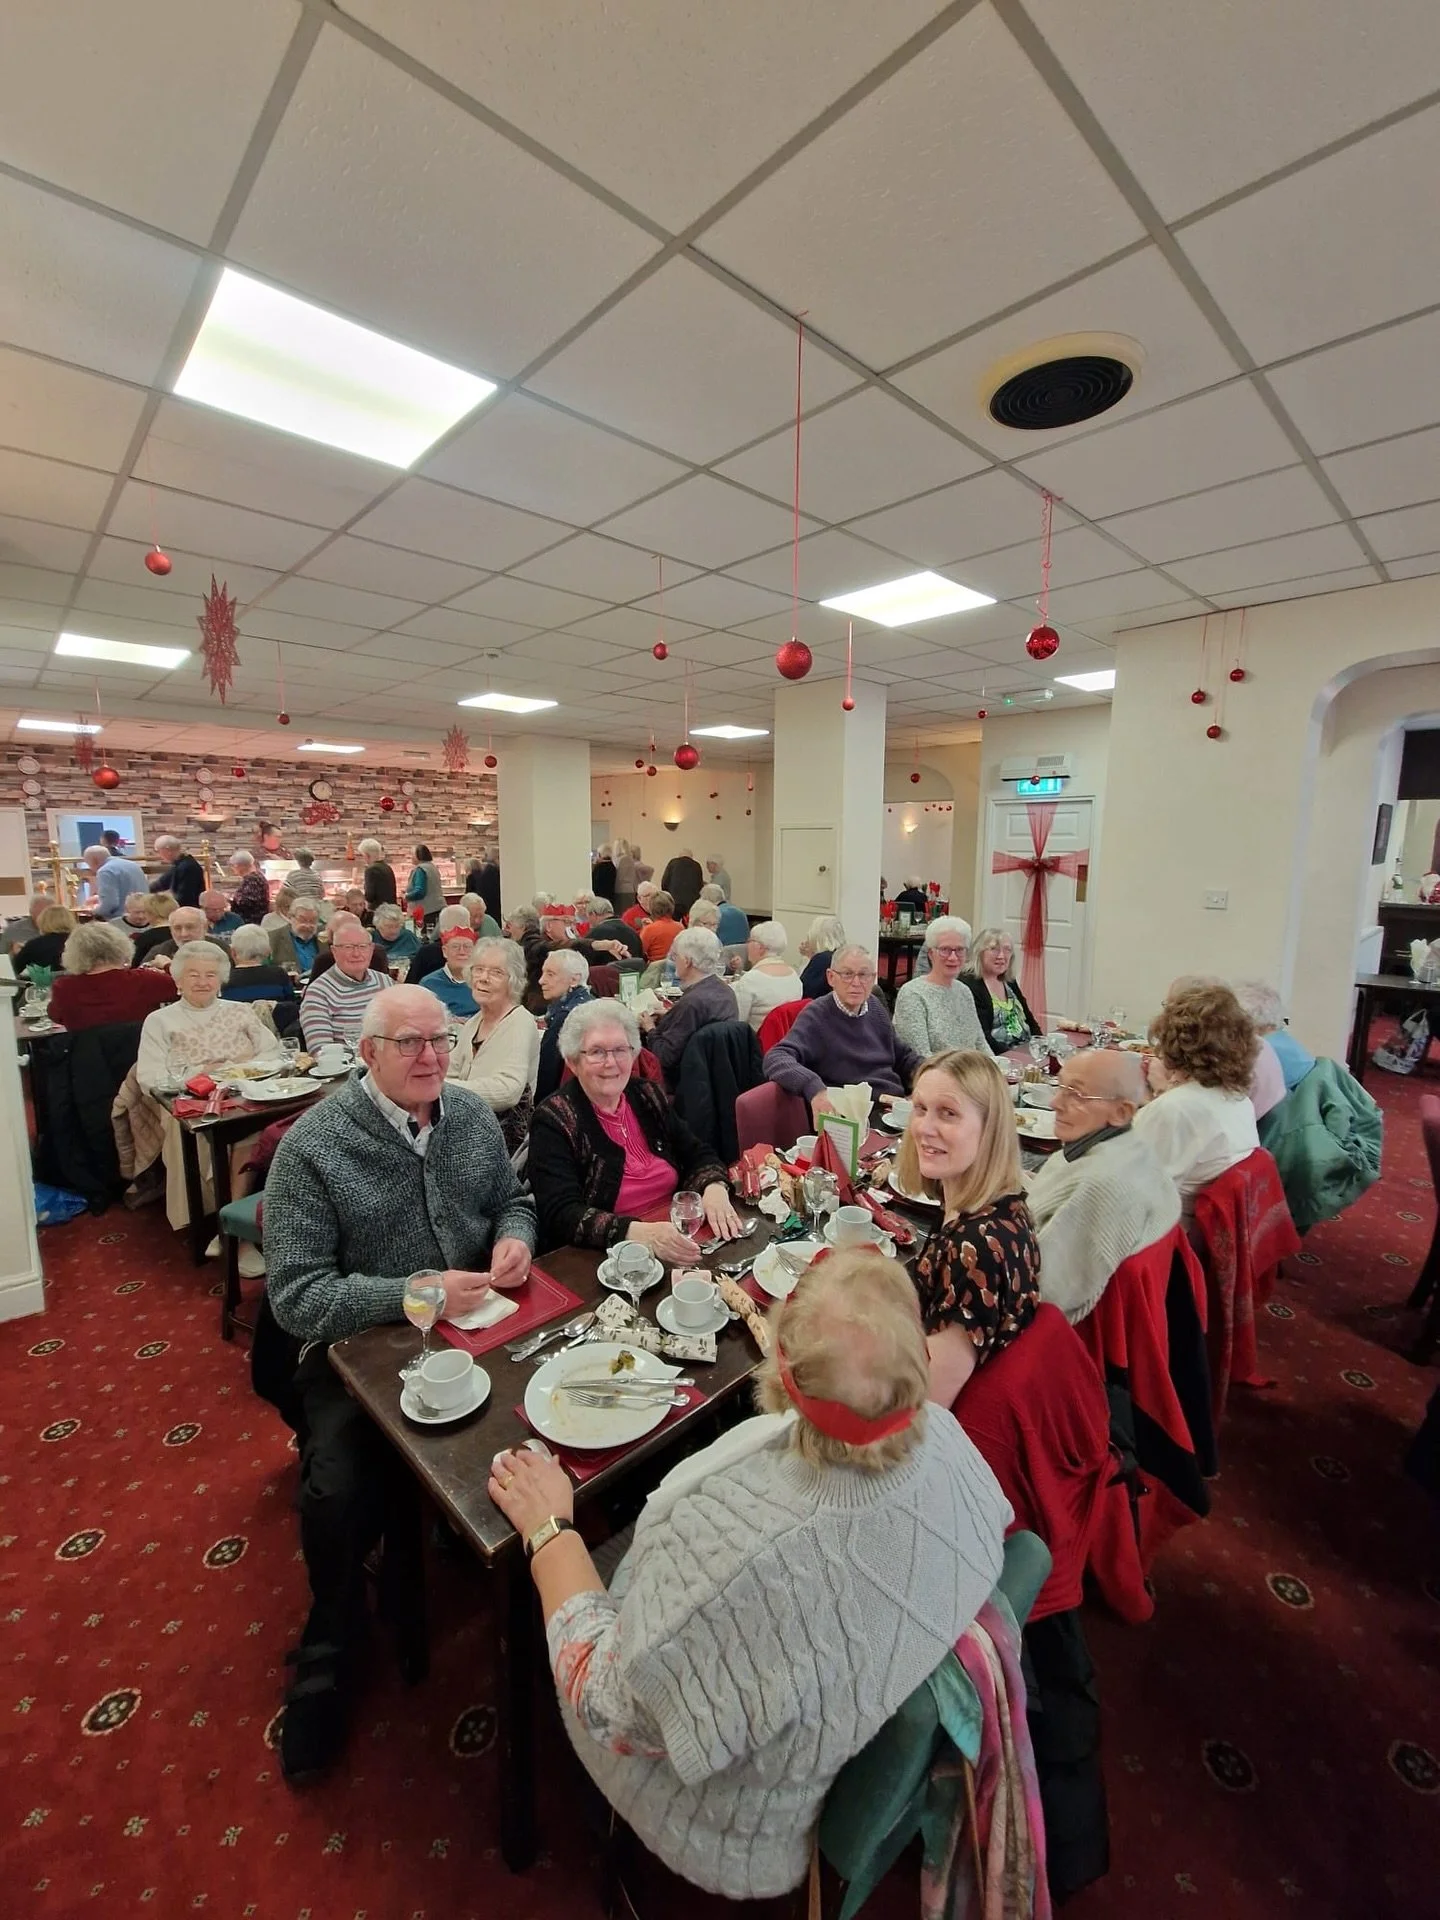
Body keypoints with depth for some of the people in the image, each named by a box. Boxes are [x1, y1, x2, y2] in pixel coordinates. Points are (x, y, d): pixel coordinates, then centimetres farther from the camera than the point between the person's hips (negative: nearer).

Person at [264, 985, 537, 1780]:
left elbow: (514, 1198, 14)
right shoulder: (312, 1146, -14)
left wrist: (514, 1236, -9)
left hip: (477, 1329, 4)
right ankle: (334, 1644, 12)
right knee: (341, 1491, -22)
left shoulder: (473, 1117, 1)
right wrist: (417, 1295, -24)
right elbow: (298, 1296, -15)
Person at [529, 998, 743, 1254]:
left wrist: (715, 1189, -12)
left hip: (676, 1240, 4)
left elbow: (697, 1155, 10)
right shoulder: (553, 1119, -10)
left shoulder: (650, 1097, 5)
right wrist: (641, 1233, -32)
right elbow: (561, 1215, -19)